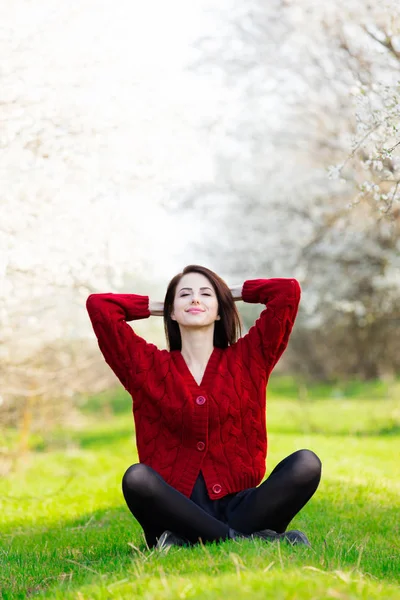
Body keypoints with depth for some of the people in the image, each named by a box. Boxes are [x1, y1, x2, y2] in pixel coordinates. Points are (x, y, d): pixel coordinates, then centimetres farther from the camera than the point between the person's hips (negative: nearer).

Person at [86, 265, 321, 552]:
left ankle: (187, 542, -29)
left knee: (306, 463, -25)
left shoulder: (247, 359, 11)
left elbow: (289, 291, 4)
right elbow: (98, 305, 6)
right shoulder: (149, 366, 11)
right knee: (137, 477, -32)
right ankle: (242, 539, -28)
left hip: (239, 505, 1)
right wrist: (155, 307, 19)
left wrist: (231, 293, 19)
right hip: (177, 511, -1)